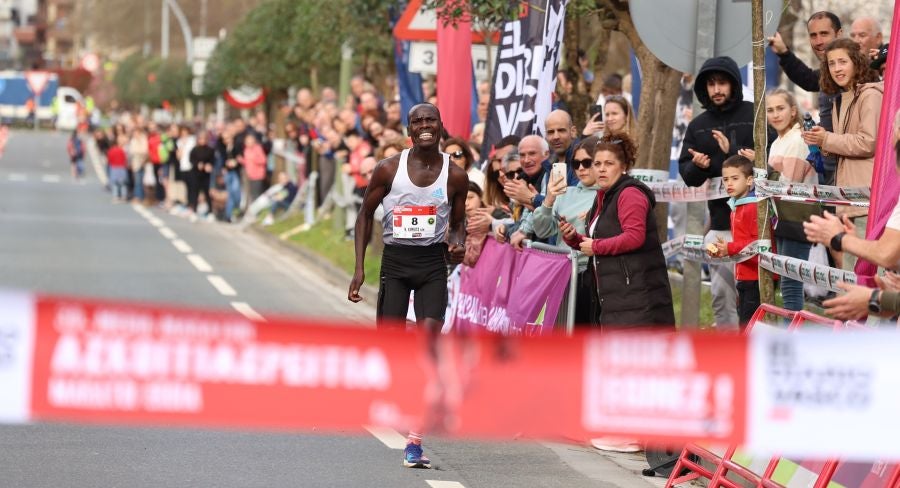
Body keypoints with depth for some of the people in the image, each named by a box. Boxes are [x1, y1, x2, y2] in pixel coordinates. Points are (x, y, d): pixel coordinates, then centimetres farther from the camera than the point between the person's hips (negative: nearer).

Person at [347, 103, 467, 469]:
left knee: (429, 342, -14)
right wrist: (359, 268, -2)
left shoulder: (455, 176, -1)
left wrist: (458, 245, -11)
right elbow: (365, 215, 5)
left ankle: (415, 441, -14)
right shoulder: (389, 170, -3)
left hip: (433, 264, 0)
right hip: (395, 261, 0)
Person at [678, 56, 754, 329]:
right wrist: (698, 166, -10)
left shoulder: (754, 115, 1)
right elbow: (686, 173, 12)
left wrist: (733, 153, -19)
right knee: (722, 291, 6)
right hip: (720, 220, 4)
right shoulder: (698, 126, 15)